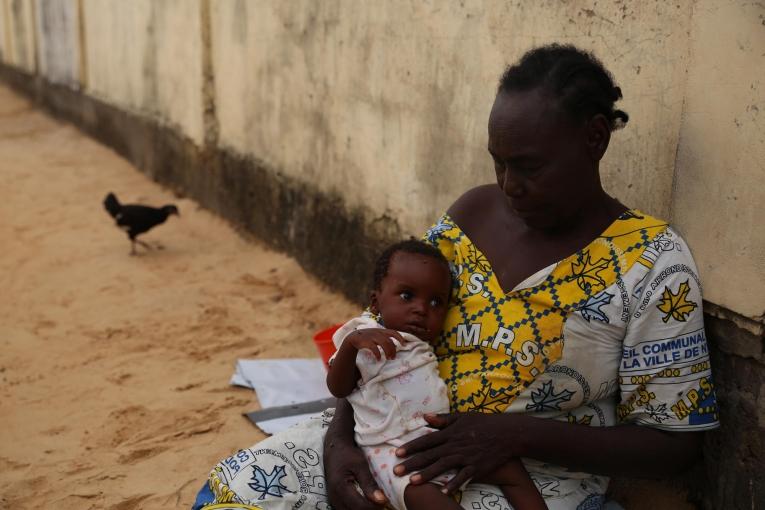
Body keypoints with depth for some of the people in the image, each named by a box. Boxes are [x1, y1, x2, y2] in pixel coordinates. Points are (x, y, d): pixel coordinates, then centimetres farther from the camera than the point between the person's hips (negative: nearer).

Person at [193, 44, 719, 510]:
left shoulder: (651, 262, -12)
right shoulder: (474, 212, 1)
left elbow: (675, 444, -10)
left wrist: (518, 434, -21)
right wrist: (339, 435, -13)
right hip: (406, 437, 5)